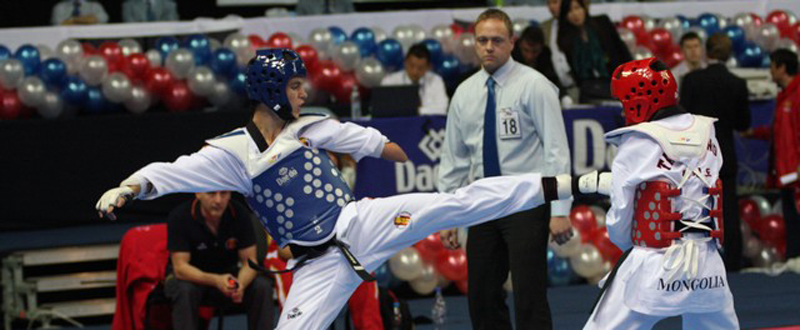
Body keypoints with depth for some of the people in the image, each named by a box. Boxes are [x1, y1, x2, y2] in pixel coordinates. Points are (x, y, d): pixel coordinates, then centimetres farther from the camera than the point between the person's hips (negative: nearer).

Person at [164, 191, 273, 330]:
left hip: (227, 273, 3)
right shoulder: (180, 217, -22)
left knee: (262, 287, -23)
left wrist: (240, 284, -38)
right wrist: (215, 281, -44)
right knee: (185, 290, -36)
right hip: (190, 276, -3)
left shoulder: (240, 214, -14)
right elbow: (180, 267, -26)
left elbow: (250, 262, -13)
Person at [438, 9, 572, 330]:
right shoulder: (465, 93, 10)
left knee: (529, 298, -8)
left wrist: (560, 210, -16)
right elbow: (453, 159, 15)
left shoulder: (534, 86, -6)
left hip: (527, 204, -5)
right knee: (482, 297, 6)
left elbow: (556, 149, -10)